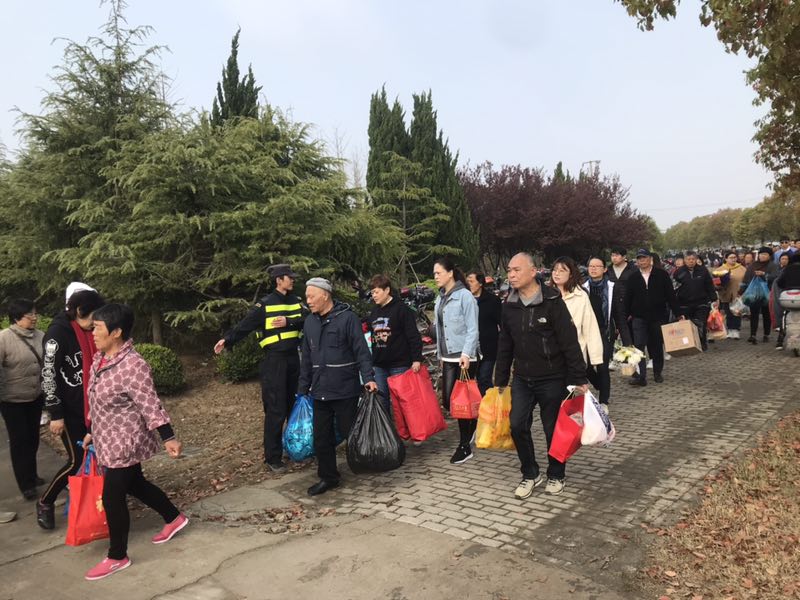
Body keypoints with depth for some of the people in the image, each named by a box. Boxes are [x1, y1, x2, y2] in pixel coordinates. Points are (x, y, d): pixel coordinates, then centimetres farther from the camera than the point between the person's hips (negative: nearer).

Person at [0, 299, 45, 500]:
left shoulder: (40, 336, -2)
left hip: (35, 398, 4)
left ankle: (32, 475, 33)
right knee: (19, 441, 5)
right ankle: (25, 484, 17)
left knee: (33, 439, 15)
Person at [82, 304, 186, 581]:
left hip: (124, 443, -9)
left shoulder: (132, 366, -26)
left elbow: (150, 404, -25)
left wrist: (168, 438, -27)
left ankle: (117, 557, 22)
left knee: (112, 498, 2)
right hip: (108, 441, 9)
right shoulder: (100, 358, 2)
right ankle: (174, 518, 41)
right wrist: (91, 432, 21)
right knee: (134, 484, 22)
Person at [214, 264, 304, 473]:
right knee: (275, 410, -5)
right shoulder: (265, 304, -7)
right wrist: (227, 340, -26)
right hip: (274, 361, -6)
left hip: (293, 359, 6)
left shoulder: (295, 301, 10)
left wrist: (289, 322, -17)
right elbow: (245, 325, -13)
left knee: (296, 405, 16)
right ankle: (273, 458, 4)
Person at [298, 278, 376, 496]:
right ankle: (328, 477, 25)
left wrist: (368, 377, -23)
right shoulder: (310, 323, 10)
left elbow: (361, 351, -12)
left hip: (345, 390, -6)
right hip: (320, 392, 6)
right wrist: (303, 388, 15)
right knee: (321, 437, 10)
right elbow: (306, 359, 15)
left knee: (350, 434, 6)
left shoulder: (347, 318, -10)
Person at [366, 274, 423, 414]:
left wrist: (416, 359, -18)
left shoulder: (401, 309, -8)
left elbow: (414, 336, -12)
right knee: (381, 400, 11)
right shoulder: (374, 312, 13)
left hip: (399, 365, -6)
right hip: (379, 365, 6)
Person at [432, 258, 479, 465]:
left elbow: (473, 329, -13)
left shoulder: (465, 296, -10)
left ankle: (465, 446, 11)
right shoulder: (440, 298, 13)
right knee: (447, 401, 6)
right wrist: (440, 355, 18)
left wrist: (466, 353, -22)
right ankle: (472, 424, 31)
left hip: (464, 358, -7)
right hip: (448, 358, 7)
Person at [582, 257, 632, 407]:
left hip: (606, 333, -2)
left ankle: (604, 401, 14)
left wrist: (627, 341, -8)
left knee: (603, 367, -2)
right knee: (586, 367, 1)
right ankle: (603, 388, 32)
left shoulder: (612, 288, -3)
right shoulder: (584, 288, 2)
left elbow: (620, 315, -4)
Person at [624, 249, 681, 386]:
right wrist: (627, 314, 3)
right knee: (639, 345, -10)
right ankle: (640, 376, -12)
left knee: (657, 345, 11)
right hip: (639, 318, 0)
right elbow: (628, 298, 8)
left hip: (658, 316, 0)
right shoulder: (633, 278, 5)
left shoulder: (661, 275, 0)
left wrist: (677, 313, -3)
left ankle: (657, 373, 26)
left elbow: (670, 295, 0)